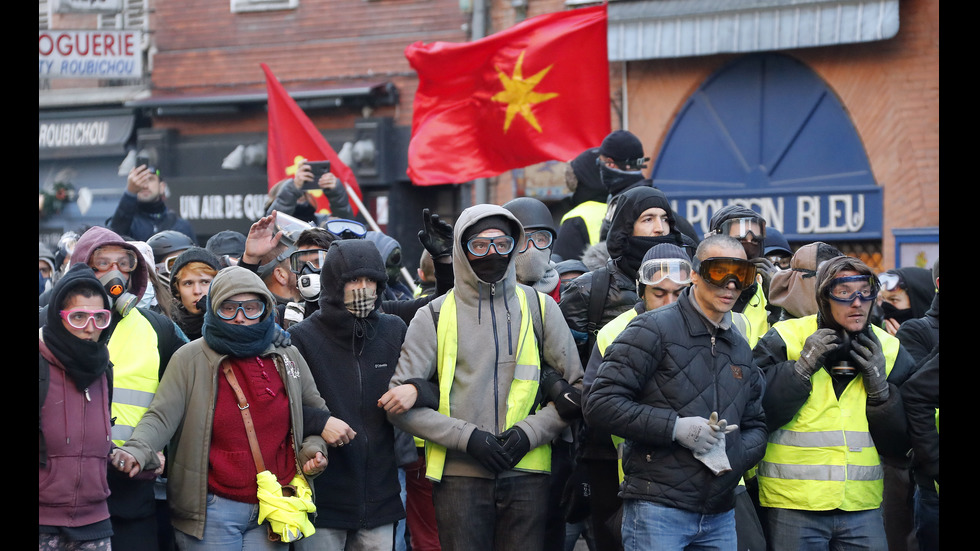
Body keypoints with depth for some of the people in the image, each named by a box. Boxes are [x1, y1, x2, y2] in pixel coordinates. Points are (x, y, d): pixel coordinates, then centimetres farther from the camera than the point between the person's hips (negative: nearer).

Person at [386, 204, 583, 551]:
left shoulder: (539, 307, 9)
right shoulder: (434, 316, 4)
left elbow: (577, 388, 9)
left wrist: (529, 432, -7)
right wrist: (467, 436, -12)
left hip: (526, 471, 1)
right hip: (459, 474, -1)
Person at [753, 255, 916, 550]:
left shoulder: (888, 351, 7)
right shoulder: (784, 341, -3)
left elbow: (899, 445, 7)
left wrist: (880, 388, -8)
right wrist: (802, 368, -15)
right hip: (794, 504, -3)